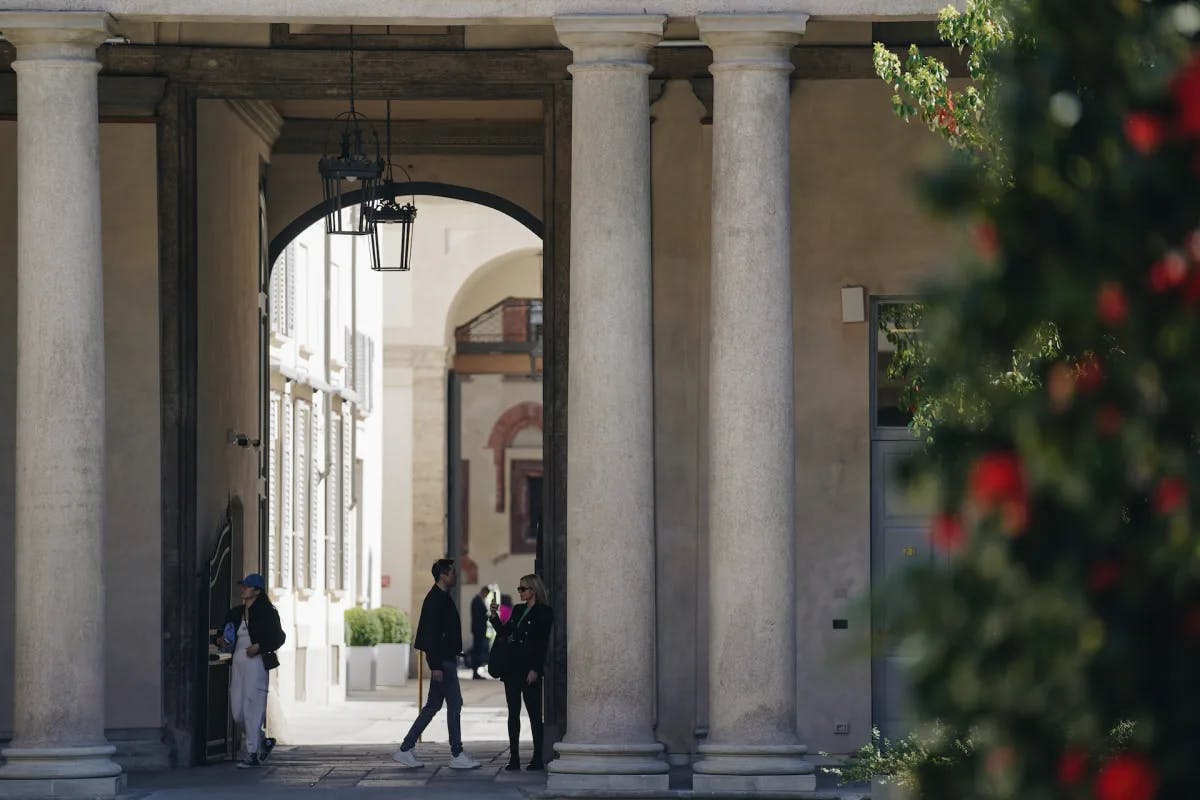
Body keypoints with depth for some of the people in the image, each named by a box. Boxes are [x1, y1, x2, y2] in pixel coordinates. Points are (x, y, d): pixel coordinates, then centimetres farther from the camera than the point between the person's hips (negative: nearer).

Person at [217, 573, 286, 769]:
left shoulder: (266, 612, -4)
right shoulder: (236, 613, 15)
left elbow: (279, 638, -6)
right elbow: (229, 637, 25)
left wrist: (259, 647, -17)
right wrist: (223, 642, 3)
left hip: (256, 663, -7)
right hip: (238, 663, 7)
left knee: (252, 709, -9)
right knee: (237, 712, 6)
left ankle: (252, 754, -5)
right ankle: (264, 742, 26)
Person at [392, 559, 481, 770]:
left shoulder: (442, 598, 16)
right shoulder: (435, 600, -16)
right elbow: (431, 634, -21)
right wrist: (436, 665, -24)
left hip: (445, 659, 10)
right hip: (442, 661, -10)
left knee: (433, 705, 11)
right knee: (454, 704, -6)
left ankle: (405, 750, 13)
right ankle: (456, 755, -1)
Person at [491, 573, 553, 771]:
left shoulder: (544, 612, -6)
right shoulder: (518, 611, 16)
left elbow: (543, 644, -11)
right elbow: (504, 632, 15)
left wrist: (535, 670, -16)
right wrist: (495, 616, 1)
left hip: (529, 669, -7)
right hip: (512, 668, 7)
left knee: (534, 714, -2)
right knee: (513, 713, 4)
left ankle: (538, 759, 2)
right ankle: (514, 758, 5)